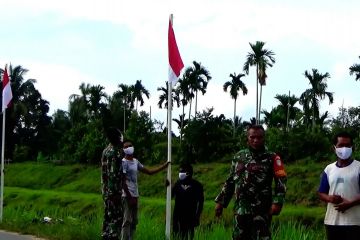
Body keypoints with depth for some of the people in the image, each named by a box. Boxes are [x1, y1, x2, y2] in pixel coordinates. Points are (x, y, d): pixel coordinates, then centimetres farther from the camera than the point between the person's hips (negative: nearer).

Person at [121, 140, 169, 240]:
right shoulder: (123, 162, -9)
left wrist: (163, 166, 13)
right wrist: (129, 197, -18)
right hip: (127, 196, -9)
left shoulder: (136, 161, 15)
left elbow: (149, 171, 21)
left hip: (135, 195, 9)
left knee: (134, 221, 10)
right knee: (127, 221, -13)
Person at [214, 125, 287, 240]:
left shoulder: (272, 158, 1)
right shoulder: (238, 157, 15)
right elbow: (230, 181, 20)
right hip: (240, 209, 5)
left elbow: (281, 181, -7)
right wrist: (220, 201, 14)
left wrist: (277, 202, -19)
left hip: (261, 210, -5)